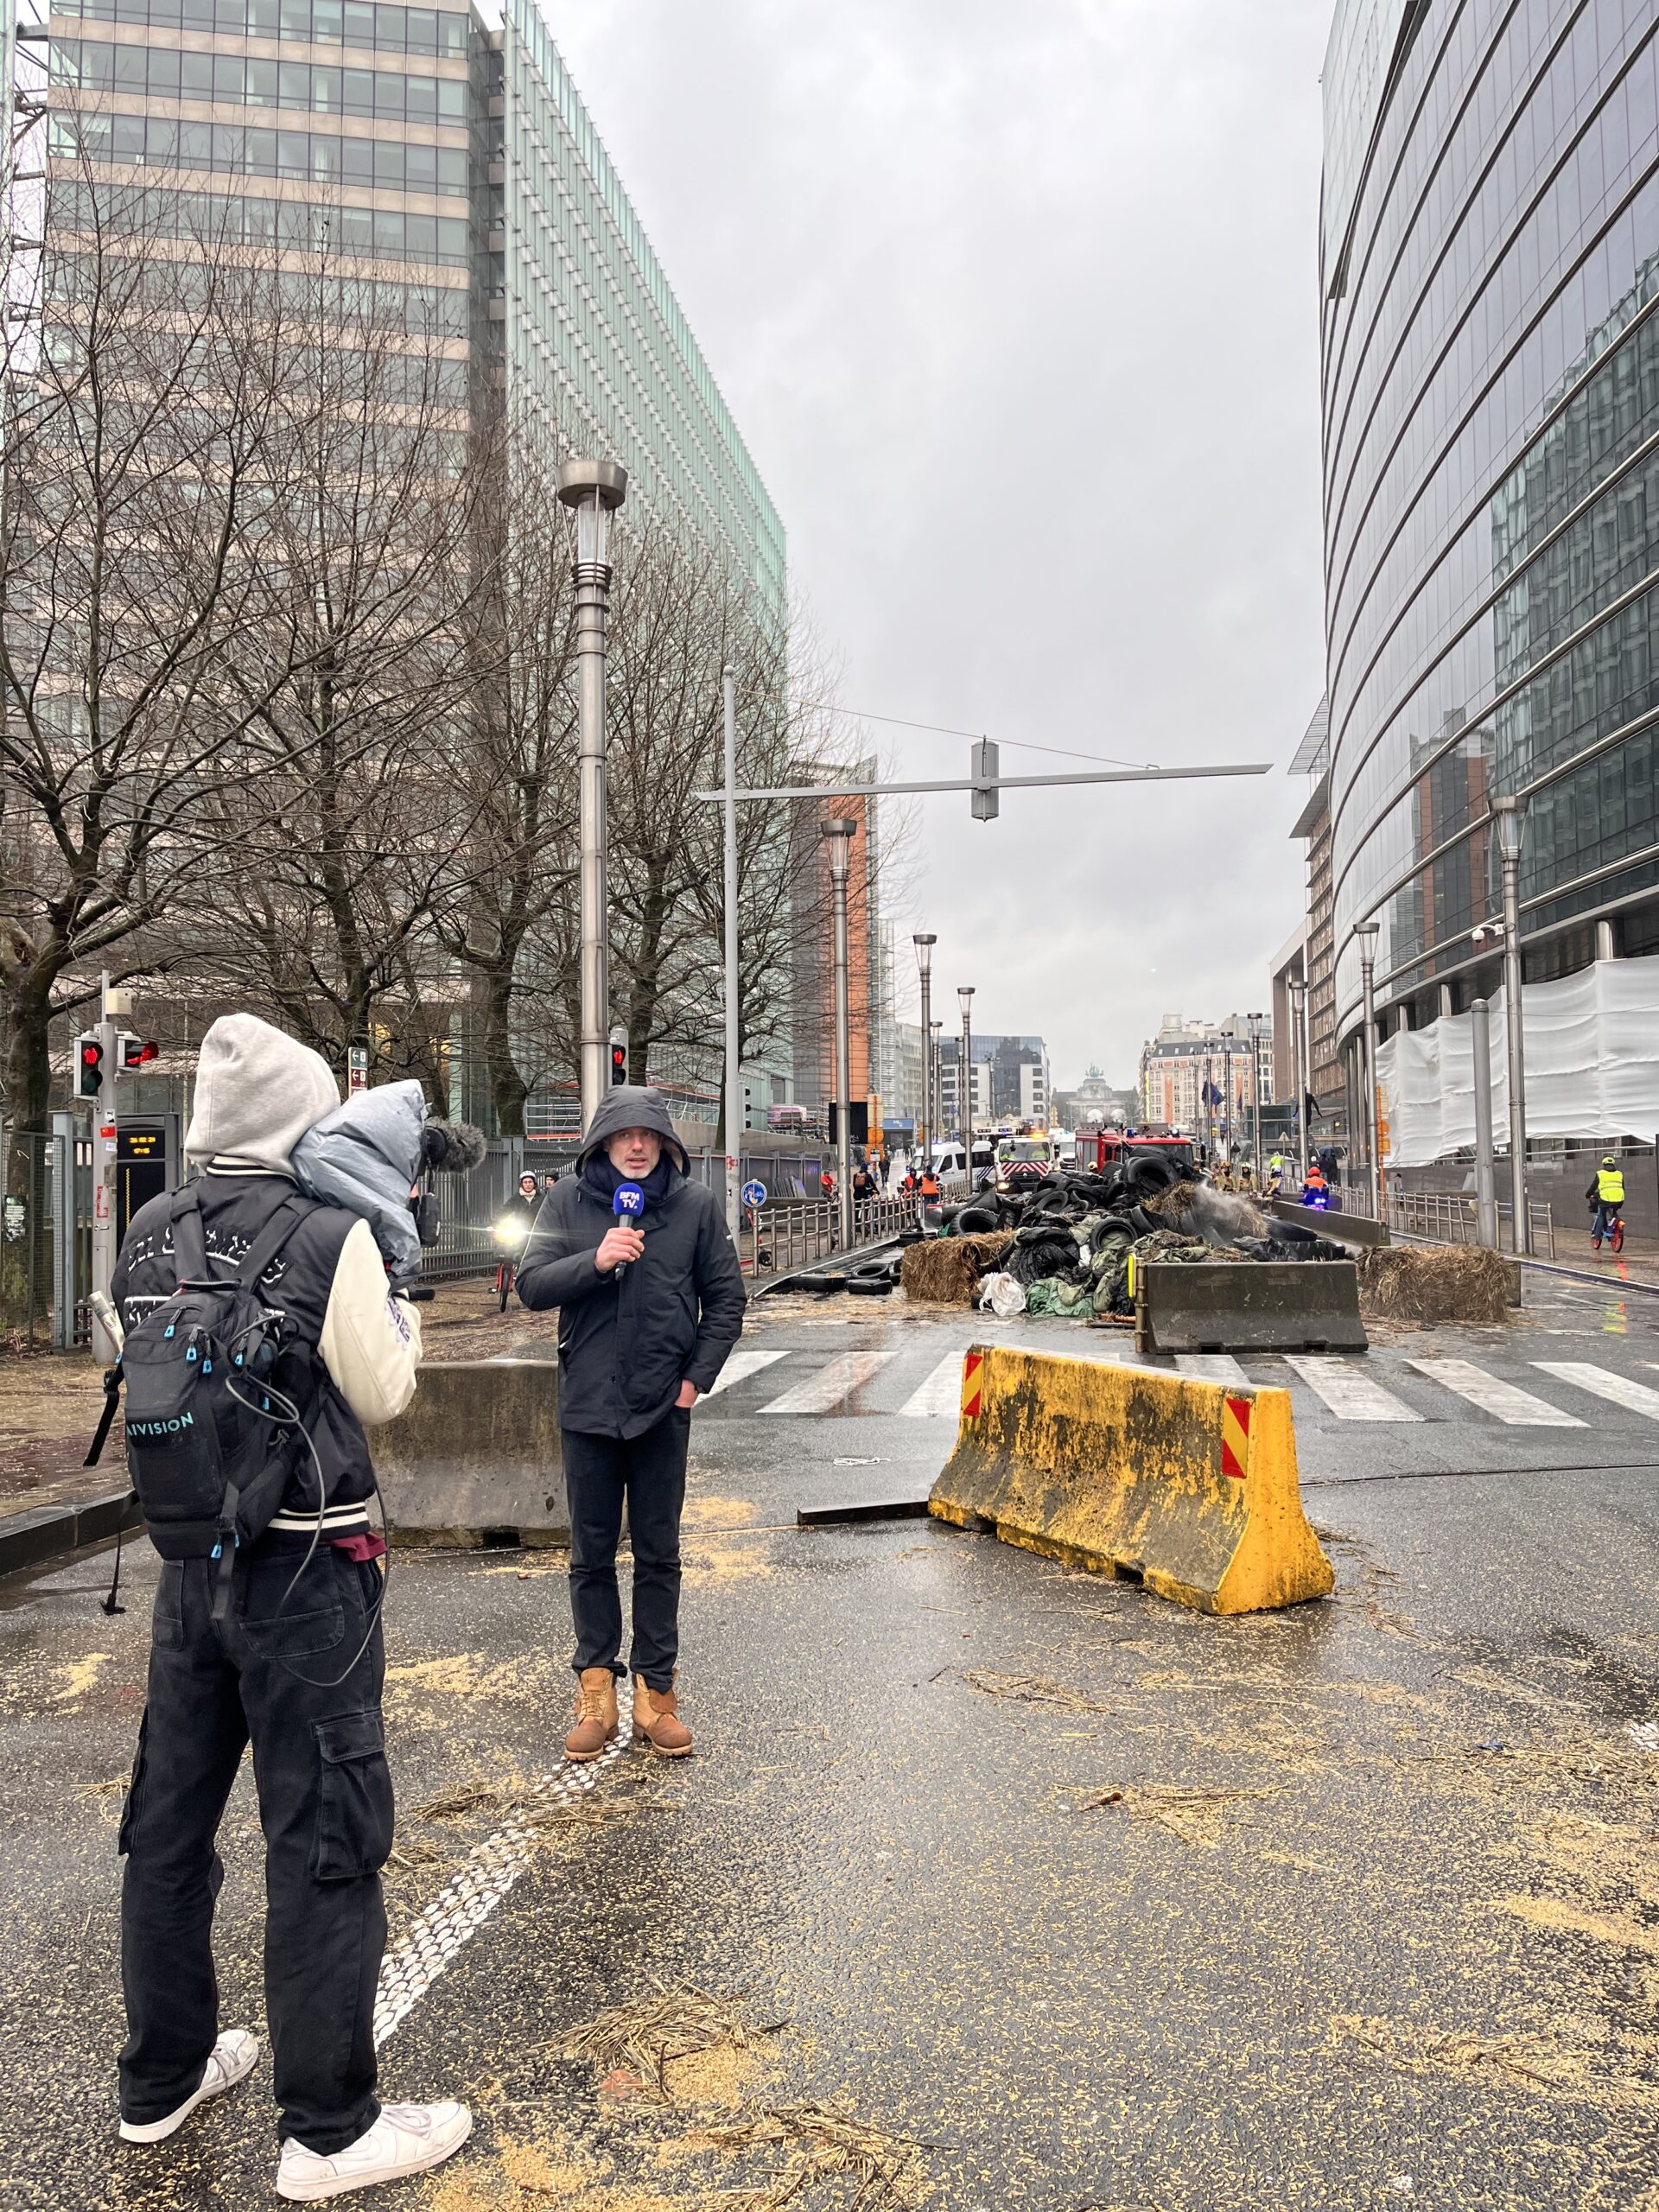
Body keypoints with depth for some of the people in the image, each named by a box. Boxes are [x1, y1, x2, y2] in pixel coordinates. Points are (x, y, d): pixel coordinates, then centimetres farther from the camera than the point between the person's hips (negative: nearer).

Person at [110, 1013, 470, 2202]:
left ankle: (162, 2079, 36)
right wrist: (401, 1308, 9)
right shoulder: (332, 1237, -17)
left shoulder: (147, 1237, 0)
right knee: (325, 1840, 4)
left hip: (187, 1560, 7)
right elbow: (381, 1394, -8)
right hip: (308, 1565, -6)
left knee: (169, 1822, 19)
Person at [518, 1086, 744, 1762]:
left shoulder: (696, 1205, -1)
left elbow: (725, 1299, 4)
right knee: (591, 1553, 9)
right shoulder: (570, 1201, 0)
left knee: (659, 1554, 9)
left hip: (663, 1406, 0)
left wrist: (697, 1377, -4)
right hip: (588, 1403, 1)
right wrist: (595, 1261, -21)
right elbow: (531, 1283, -6)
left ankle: (655, 1688, 18)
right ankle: (595, 1688, 20)